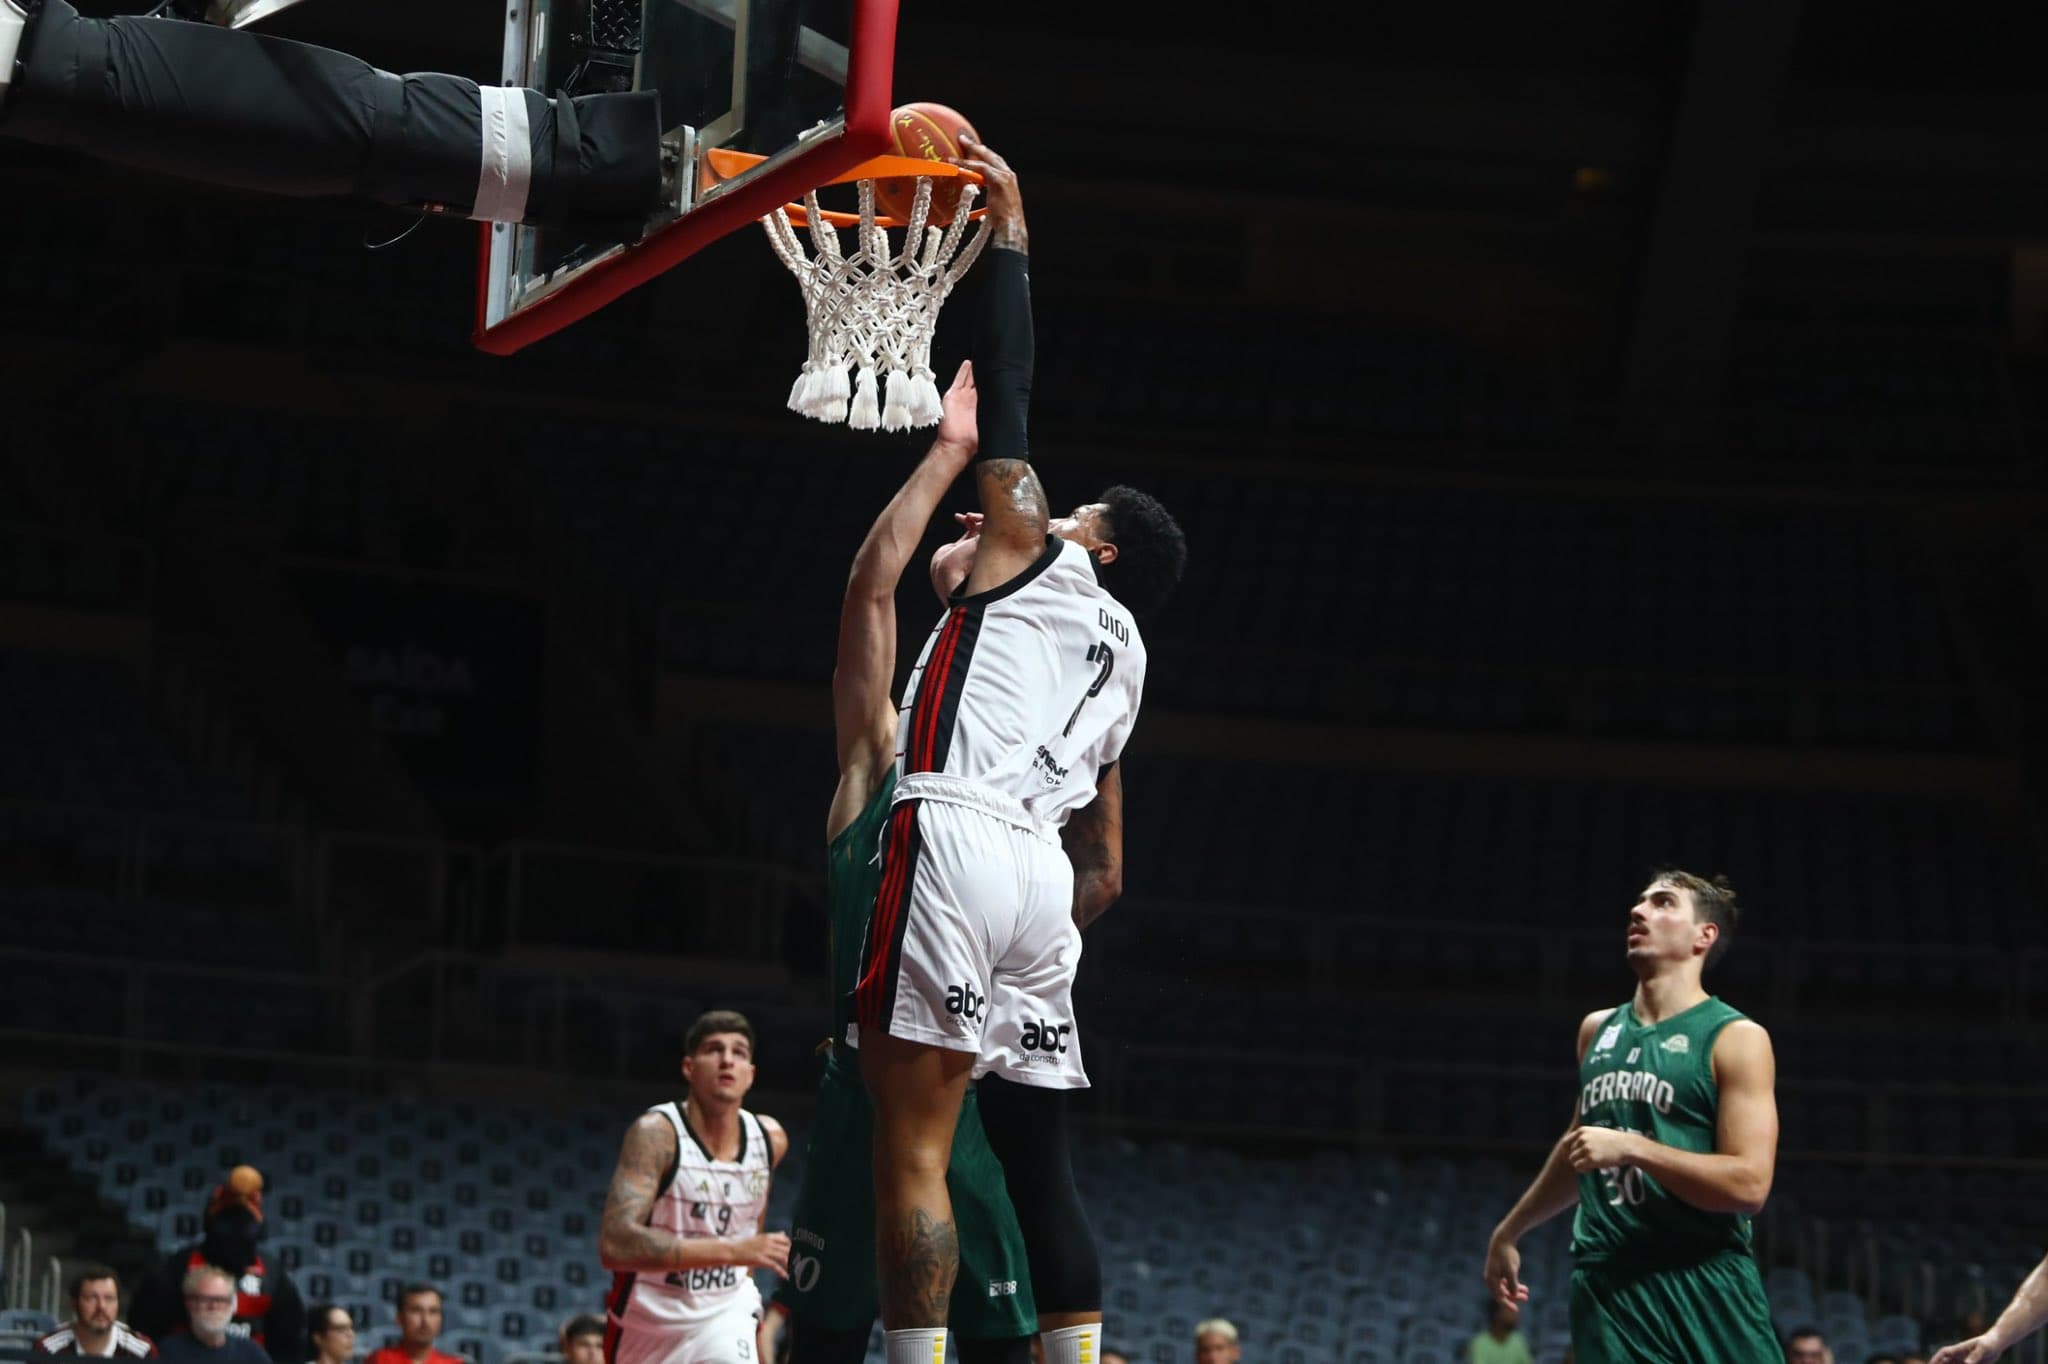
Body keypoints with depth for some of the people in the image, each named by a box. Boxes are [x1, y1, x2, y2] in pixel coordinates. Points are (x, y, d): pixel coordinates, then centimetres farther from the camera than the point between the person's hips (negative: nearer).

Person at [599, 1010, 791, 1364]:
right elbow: (614, 1244, -35)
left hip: (724, 1313, 2)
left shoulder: (770, 1139, -5)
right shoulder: (655, 1133, -21)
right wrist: (733, 1251, -39)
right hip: (648, 1320, -2)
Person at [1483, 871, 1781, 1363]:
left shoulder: (1735, 1039, -4)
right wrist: (1508, 1232, 38)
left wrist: (1630, 1148, -19)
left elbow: (1749, 1183, -14)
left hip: (1704, 1286, -4)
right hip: (1606, 1285, 4)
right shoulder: (1598, 1030, 15)